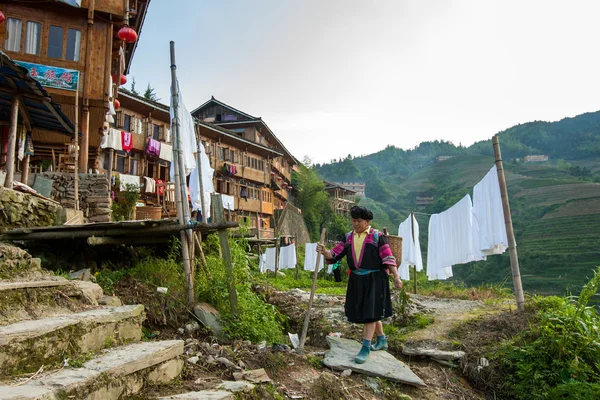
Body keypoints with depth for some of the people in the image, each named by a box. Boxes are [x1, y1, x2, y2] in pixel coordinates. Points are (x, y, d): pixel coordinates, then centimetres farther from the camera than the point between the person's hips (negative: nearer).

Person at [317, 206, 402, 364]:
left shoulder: (377, 236, -7)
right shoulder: (348, 238, 7)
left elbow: (388, 258, -10)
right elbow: (335, 255, 2)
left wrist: (396, 277, -18)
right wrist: (324, 252, -19)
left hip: (374, 280, -5)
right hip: (356, 280, 6)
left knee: (370, 312, -6)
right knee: (369, 312, 16)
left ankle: (366, 348, 0)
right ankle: (382, 340, 35)